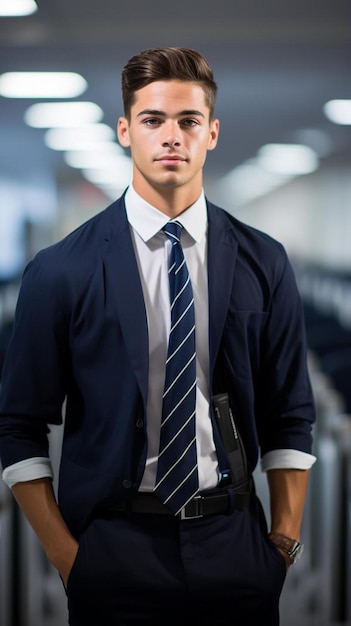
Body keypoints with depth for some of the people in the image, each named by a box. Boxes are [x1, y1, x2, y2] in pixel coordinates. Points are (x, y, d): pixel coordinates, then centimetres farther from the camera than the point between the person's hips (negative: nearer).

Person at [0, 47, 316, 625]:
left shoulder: (263, 264, 2)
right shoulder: (59, 272, -5)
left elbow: (290, 419, 7)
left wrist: (284, 541, 2)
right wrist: (65, 555, -5)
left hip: (233, 544, 2)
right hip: (115, 550, -2)